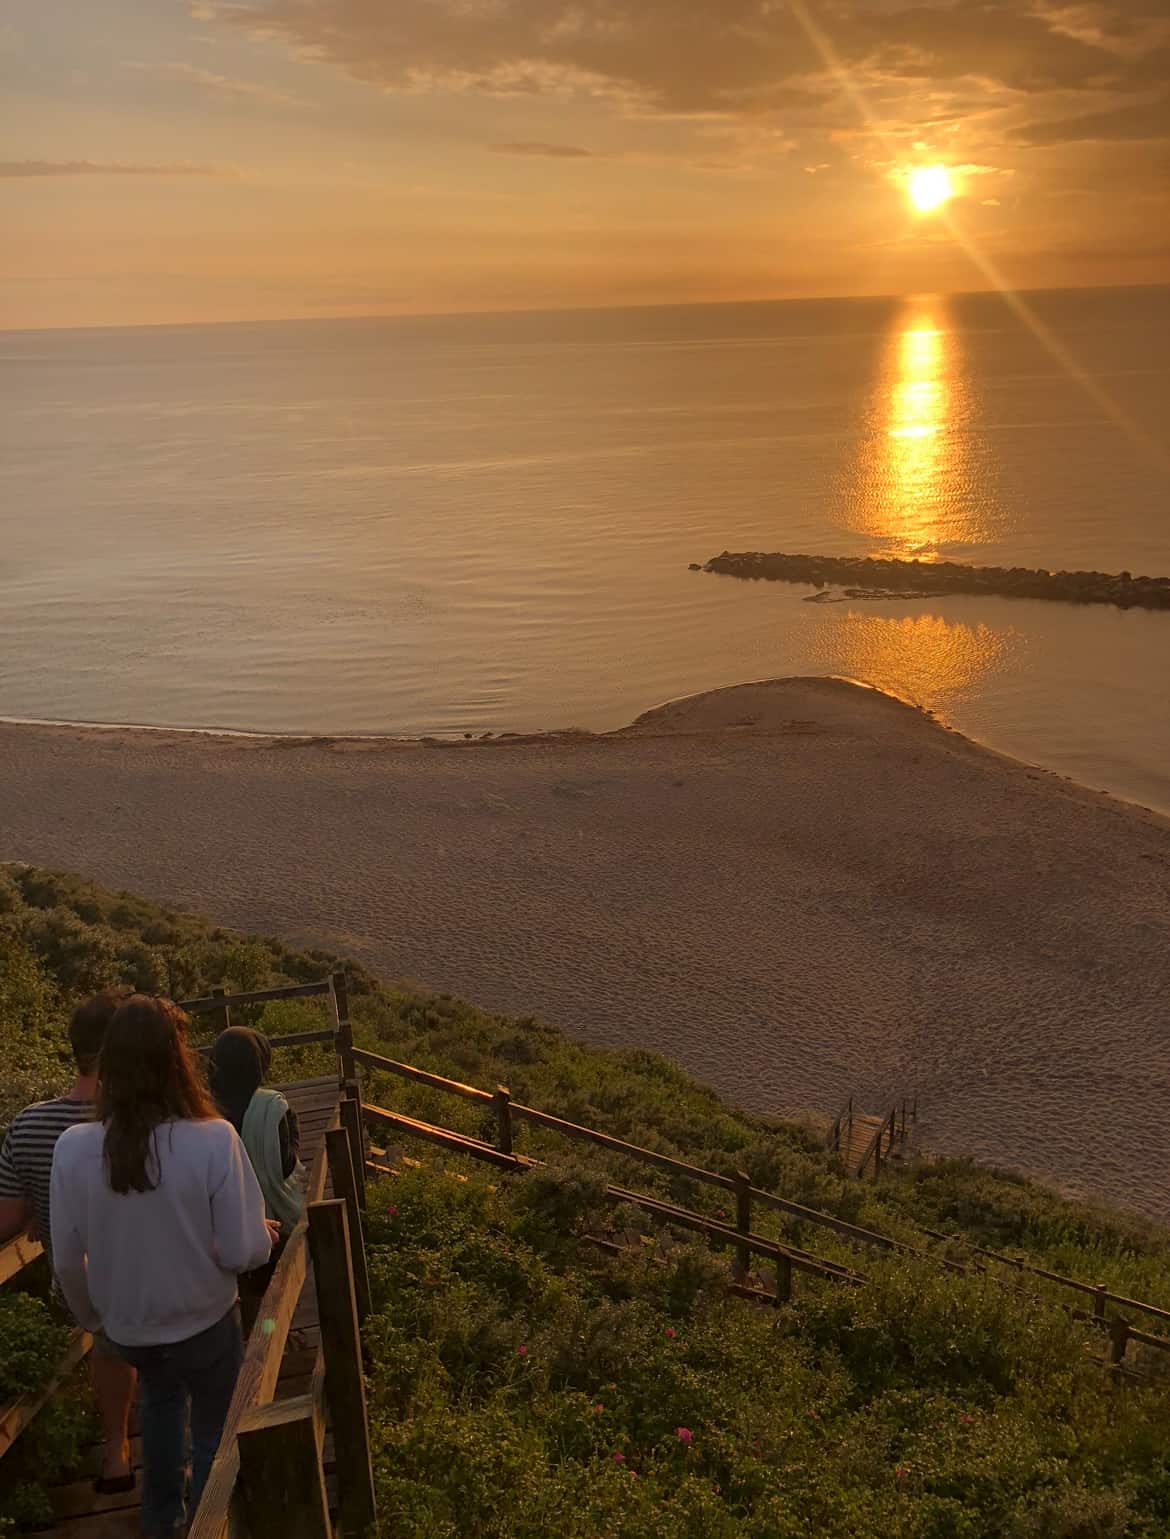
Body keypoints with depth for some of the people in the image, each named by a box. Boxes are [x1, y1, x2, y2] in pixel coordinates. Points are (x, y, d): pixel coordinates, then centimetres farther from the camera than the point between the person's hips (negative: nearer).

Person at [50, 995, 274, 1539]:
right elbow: (244, 1253, -23)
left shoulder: (73, 1147, -21)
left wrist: (88, 1313, 12)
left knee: (160, 1399, 35)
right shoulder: (213, 1140, -30)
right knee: (211, 1431, 24)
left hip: (126, 1325, 4)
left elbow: (67, 1259, -8)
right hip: (202, 1323, -4)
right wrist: (264, 1237, 1)